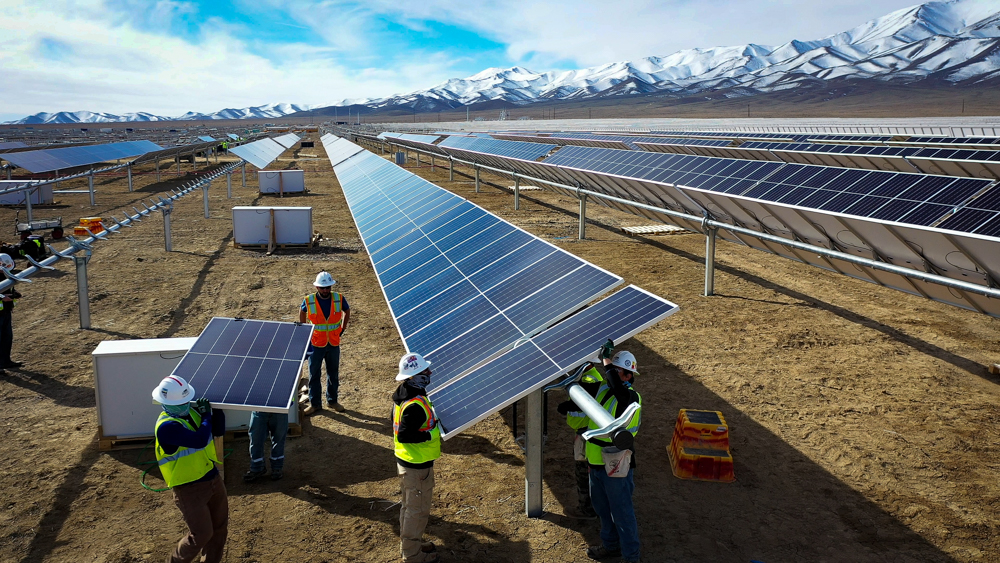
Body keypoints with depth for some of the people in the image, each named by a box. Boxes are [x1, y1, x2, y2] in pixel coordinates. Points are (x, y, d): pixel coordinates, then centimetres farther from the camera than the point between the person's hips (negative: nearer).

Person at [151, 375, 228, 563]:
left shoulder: (192, 411, 1)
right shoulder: (166, 426, -25)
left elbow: (218, 431, 8)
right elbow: (200, 440, -34)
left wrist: (217, 409, -7)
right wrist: (206, 415, -20)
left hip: (214, 479, 7)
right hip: (189, 488, -7)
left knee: (220, 529, 16)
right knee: (201, 535, 0)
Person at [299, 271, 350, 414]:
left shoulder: (339, 299, -10)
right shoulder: (309, 300, -12)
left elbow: (347, 311, 11)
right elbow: (302, 311, 11)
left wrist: (343, 328, 6)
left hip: (334, 344, 1)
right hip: (316, 344, -1)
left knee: (333, 374, 14)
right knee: (314, 374, 7)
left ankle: (332, 400, 31)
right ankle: (315, 403, 20)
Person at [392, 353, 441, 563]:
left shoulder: (402, 393, 0)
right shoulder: (415, 406, -31)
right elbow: (404, 436, -31)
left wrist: (429, 426, 12)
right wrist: (431, 434, -23)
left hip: (405, 460, 10)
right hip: (417, 465, -10)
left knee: (409, 506, 25)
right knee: (418, 510, 7)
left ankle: (410, 543, 42)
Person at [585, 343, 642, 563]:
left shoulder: (630, 397, -23)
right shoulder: (604, 388, 1)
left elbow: (612, 377, -43)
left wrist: (606, 357, -30)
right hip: (597, 462, 9)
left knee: (622, 512, 5)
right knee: (602, 507, 24)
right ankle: (611, 545, 43)